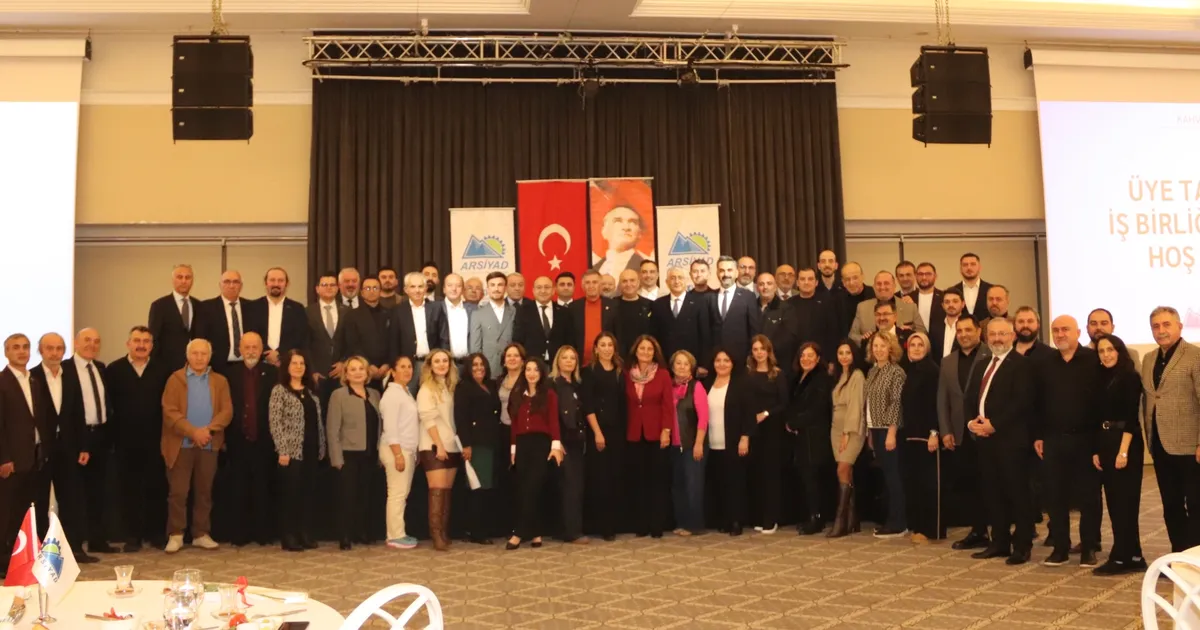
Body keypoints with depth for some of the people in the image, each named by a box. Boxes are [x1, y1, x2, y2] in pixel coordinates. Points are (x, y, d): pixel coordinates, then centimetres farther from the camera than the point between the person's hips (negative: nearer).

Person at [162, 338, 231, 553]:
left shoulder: (220, 381, 10)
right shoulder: (175, 379, 3)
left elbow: (227, 411, 1)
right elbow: (169, 411, -7)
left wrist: (208, 429, -16)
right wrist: (193, 432, -17)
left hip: (209, 445, 2)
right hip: (181, 445, -2)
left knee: (204, 492, 8)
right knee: (178, 492, -2)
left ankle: (201, 534, 15)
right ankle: (175, 535, 6)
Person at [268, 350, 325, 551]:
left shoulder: (311, 392, 14)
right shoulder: (279, 390, -5)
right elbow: (274, 423, -10)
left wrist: (321, 448, 9)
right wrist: (282, 451, -15)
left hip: (311, 451, 6)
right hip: (291, 451, -6)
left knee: (307, 494, 8)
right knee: (291, 494, -2)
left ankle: (306, 535, 15)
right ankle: (289, 538, 5)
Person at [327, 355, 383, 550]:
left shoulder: (375, 394, 11)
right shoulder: (339, 395, -3)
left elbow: (380, 425, 12)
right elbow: (332, 429, -8)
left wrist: (382, 451, 5)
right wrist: (337, 457, -14)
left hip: (369, 454, 4)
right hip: (349, 454, -4)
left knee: (365, 495, 9)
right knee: (348, 496, -1)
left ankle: (363, 533, 19)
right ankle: (345, 537, 4)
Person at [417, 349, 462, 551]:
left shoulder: (451, 387, 14)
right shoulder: (426, 389, -3)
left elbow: (455, 417, 13)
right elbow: (428, 419, -12)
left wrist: (460, 442, 5)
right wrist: (439, 445, -18)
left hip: (452, 446, 6)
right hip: (433, 447, -6)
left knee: (447, 491, 6)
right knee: (437, 491, -10)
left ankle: (445, 533, 9)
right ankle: (436, 535, -10)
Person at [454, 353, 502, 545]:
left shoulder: (491, 387, 20)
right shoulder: (464, 388, 0)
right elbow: (460, 417, -9)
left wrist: (498, 442, 8)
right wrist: (465, 444, -17)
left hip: (491, 443, 6)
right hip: (476, 443, -6)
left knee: (486, 487, 5)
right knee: (478, 487, -6)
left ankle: (482, 530, 11)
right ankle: (475, 532, -1)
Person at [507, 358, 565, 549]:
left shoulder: (549, 394, 3)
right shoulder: (517, 394, 14)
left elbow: (553, 420, -4)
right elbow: (514, 422, 12)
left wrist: (556, 445, -13)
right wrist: (513, 447, 9)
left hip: (541, 443, -4)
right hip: (522, 444, 4)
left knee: (531, 488, -9)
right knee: (523, 489, 2)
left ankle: (520, 533, -8)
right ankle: (535, 533, 9)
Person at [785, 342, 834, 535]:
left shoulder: (822, 379, -8)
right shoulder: (800, 379, 17)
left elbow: (817, 409, -15)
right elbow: (793, 405, 19)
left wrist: (794, 423, -8)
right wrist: (791, 423, 0)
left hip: (816, 435, -8)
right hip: (801, 435, 8)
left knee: (810, 475, -8)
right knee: (804, 475, 7)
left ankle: (815, 519, -2)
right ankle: (810, 516, 14)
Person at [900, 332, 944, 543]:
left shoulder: (931, 369, -8)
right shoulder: (907, 370, 12)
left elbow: (936, 402, -14)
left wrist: (934, 432, -19)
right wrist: (903, 429, 12)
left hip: (926, 433, -7)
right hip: (909, 433, 7)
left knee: (929, 482, -2)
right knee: (912, 480, 9)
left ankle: (932, 529, 3)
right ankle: (917, 526, 17)